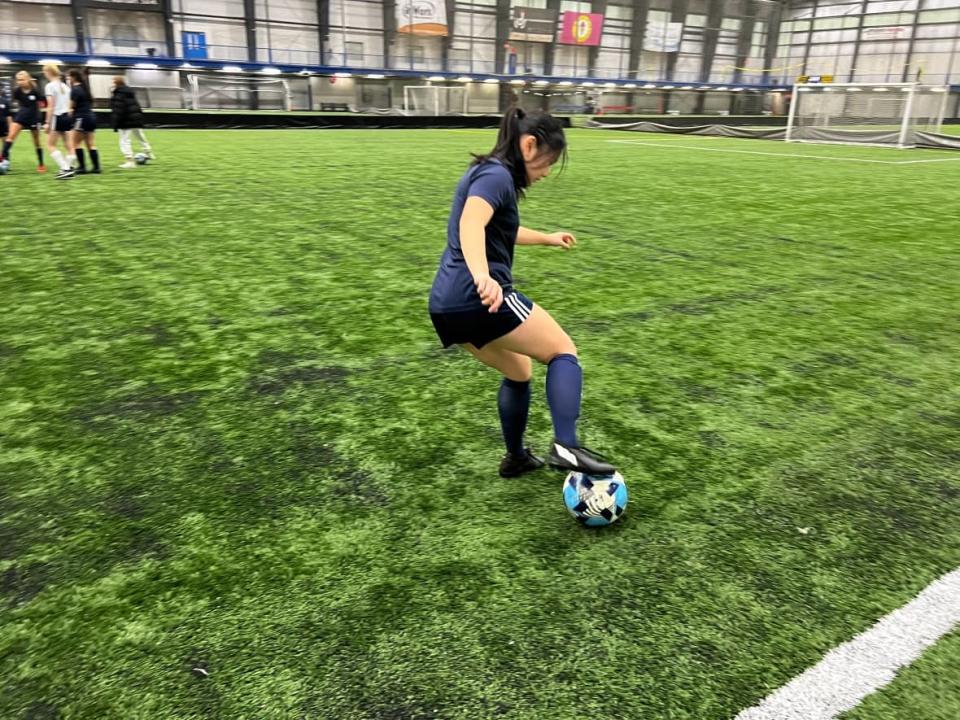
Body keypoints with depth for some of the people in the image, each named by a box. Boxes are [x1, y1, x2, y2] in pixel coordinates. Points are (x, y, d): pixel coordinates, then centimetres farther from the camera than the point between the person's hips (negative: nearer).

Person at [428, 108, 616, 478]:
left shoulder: (487, 172, 23)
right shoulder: (496, 174, -8)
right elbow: (471, 225, -29)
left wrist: (547, 238, 53)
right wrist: (482, 276, -47)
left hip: (447, 306, 10)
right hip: (480, 300, -10)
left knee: (518, 372, 26)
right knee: (564, 352, 1)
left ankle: (516, 457, 36)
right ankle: (566, 446, -15)